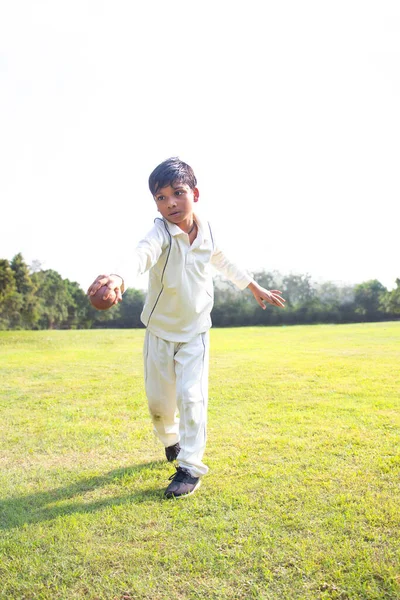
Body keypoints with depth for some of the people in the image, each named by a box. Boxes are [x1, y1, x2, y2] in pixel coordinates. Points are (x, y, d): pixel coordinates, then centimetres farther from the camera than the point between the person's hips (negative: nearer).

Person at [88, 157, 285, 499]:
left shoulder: (207, 232, -8)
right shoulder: (161, 232, -23)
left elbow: (223, 262, 14)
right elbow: (143, 253, -48)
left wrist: (255, 287, 24)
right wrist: (118, 277, -70)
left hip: (196, 332, 1)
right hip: (160, 331, -1)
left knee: (191, 396, -11)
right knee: (158, 400, 10)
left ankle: (191, 468, 5)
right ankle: (171, 441, 43)